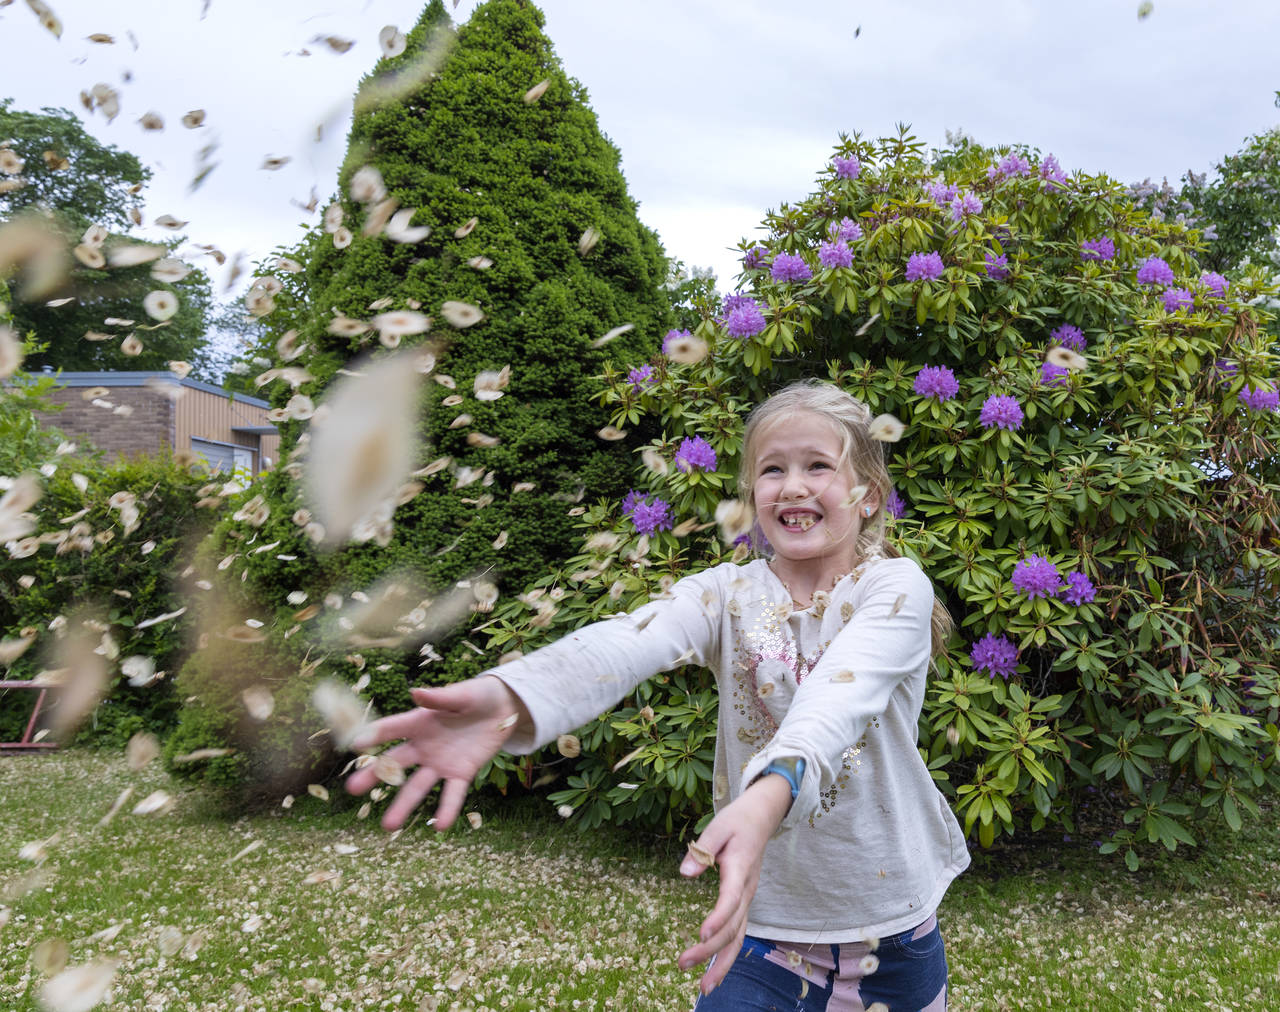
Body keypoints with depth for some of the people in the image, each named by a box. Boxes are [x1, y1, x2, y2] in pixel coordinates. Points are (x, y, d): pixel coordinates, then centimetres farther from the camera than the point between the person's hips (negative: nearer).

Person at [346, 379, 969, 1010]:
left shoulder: (895, 587, -11)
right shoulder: (727, 593, -6)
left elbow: (840, 697, -32)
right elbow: (625, 643, -27)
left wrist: (769, 796, -52)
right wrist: (506, 698, -47)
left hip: (893, 927, 0)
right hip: (763, 920, 1)